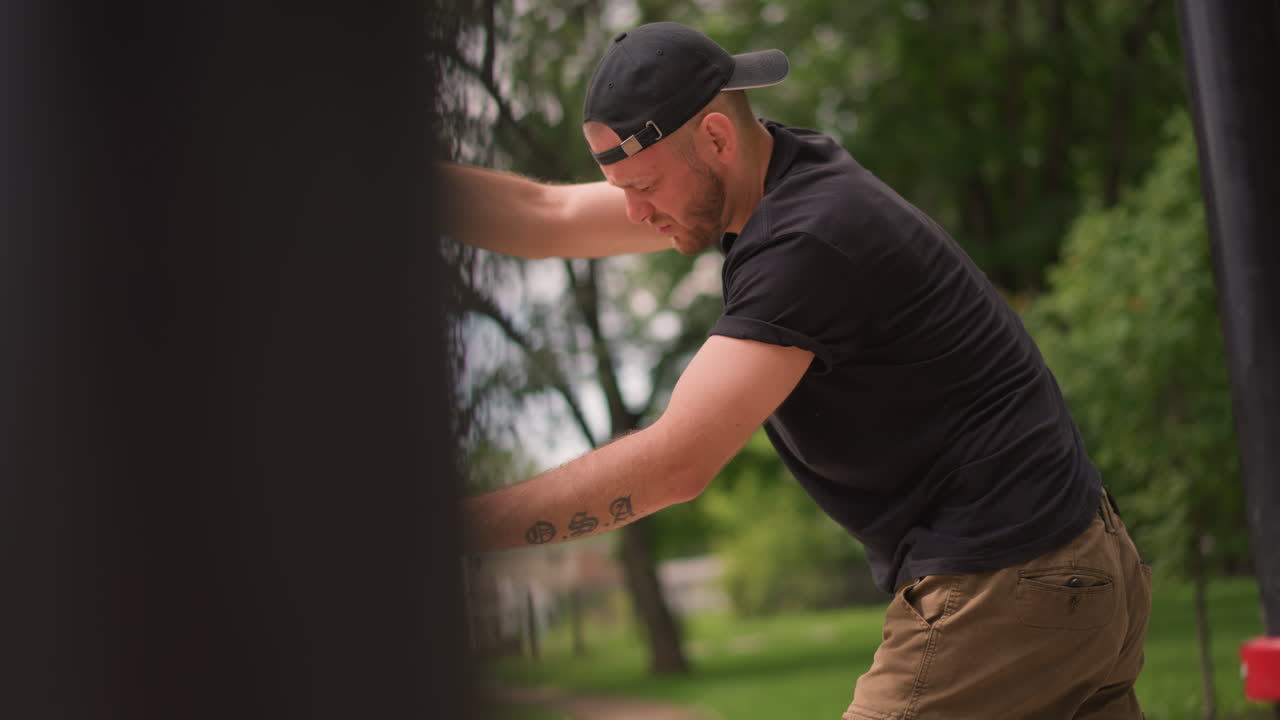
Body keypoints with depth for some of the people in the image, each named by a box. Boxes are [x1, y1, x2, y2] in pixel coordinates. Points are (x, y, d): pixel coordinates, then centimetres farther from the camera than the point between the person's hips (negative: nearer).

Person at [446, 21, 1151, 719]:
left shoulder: (809, 243, -23)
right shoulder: (772, 172, 7)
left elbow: (675, 464, -25)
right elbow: (545, 216, 10)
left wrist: (453, 527, -21)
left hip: (1003, 597, -10)